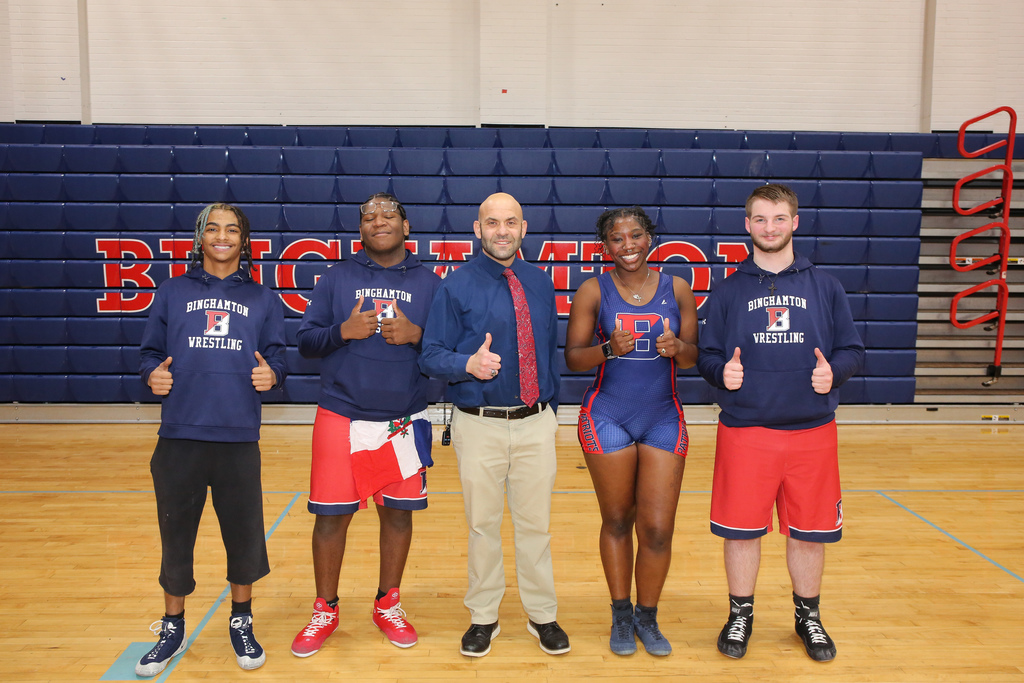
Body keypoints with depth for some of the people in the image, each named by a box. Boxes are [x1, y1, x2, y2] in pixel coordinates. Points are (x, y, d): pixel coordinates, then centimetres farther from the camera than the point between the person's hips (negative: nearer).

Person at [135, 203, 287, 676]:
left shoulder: (262, 299, 11)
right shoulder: (173, 292, 10)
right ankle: (172, 629, 30)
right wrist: (152, 375, -11)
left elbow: (276, 356, 9)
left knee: (243, 533, 6)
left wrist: (271, 375, -12)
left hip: (239, 437, 0)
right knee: (176, 534, 10)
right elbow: (150, 351, 10)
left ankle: (241, 623, 28)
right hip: (180, 436, 0)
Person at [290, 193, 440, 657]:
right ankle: (325, 610, 25)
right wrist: (343, 330, -14)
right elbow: (305, 341, 4)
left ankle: (388, 605, 30)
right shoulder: (337, 277, 5)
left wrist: (416, 334, -14)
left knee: (398, 513, 10)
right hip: (341, 418, 0)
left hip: (404, 421, 1)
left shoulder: (428, 282, 6)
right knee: (331, 515, 4)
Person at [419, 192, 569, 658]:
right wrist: (468, 365, -26)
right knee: (482, 525, 10)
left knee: (535, 523, 12)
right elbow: (430, 356, -7)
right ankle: (483, 618, 28)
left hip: (536, 423, 3)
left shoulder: (540, 283, 9)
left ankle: (543, 615, 30)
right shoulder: (456, 286, -5)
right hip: (479, 425, -3)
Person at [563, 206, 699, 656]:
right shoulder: (593, 291, -1)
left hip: (663, 419, 1)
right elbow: (573, 357, -2)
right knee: (617, 522, 9)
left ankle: (647, 617, 23)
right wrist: (609, 349, -21)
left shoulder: (677, 289, 4)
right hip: (607, 419, -1)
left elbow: (695, 356, 8)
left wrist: (677, 347, -14)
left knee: (658, 528, 0)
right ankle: (621, 615, 29)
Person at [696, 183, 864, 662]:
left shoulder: (825, 287, 7)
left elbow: (852, 349, 7)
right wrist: (723, 371, -15)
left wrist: (834, 371, -14)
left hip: (812, 431, 1)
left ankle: (808, 616, 33)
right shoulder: (728, 290, 6)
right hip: (744, 430, -1)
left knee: (810, 531, 10)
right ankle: (740, 615, 26)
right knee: (741, 529, 5)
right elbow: (706, 354, 6)